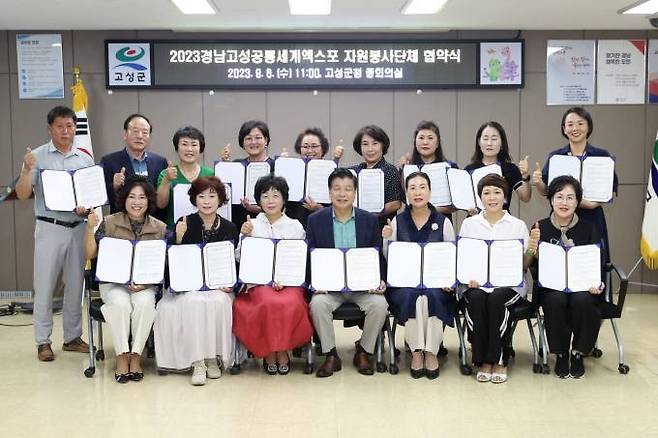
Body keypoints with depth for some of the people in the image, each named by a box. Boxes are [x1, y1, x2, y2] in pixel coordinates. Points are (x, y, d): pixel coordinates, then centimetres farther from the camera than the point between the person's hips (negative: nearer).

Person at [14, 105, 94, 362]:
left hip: (78, 228, 3)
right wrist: (27, 170, -22)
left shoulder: (85, 159, 7)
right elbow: (22, 194, -6)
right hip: (49, 228, -3)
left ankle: (72, 337, 21)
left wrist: (87, 207, -9)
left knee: (75, 285, 10)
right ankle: (43, 341, 11)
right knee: (45, 286, 1)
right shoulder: (37, 157, -2)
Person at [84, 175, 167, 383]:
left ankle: (136, 356, -17)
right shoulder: (109, 223, 1)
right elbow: (91, 254, 0)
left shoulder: (160, 229, 2)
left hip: (145, 284, 1)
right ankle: (122, 356, -17)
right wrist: (90, 228, -13)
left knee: (144, 303, -32)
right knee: (120, 303, -32)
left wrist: (146, 283, -13)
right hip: (113, 282, 0)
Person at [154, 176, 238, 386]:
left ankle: (213, 357, -16)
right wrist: (178, 238, -18)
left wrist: (229, 282, -9)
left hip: (218, 286, 1)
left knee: (218, 302, -30)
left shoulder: (229, 228, 6)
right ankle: (197, 362, -25)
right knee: (193, 302, -31)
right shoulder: (184, 224, 1)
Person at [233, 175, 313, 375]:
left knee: (291, 303, -32)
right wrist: (245, 237, -7)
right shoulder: (251, 225, 12)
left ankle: (282, 351, -12)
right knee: (269, 302, -33)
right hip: (259, 282, 0)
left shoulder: (295, 226, 11)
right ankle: (269, 353, -13)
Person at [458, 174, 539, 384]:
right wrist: (469, 277, -11)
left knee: (496, 298, -33)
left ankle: (497, 359, -19)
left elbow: (523, 265, 9)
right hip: (476, 283, 1)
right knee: (476, 298, -33)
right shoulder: (469, 224, 12)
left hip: (509, 283, -1)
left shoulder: (518, 225, 11)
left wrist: (531, 251, -12)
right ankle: (482, 360, -22)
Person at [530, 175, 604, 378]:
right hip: (551, 287, 0)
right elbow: (534, 265, 1)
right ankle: (561, 354, -9)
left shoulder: (588, 229, 6)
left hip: (582, 286, 0)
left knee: (582, 300, -33)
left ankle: (578, 353, -6)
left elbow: (598, 263, 3)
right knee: (556, 299, -34)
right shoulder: (540, 228, 4)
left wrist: (596, 283, -18)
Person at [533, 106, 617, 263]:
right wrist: (537, 183, -15)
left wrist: (593, 203, -15)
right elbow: (545, 191, 6)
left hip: (592, 218, -1)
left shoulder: (602, 156, 4)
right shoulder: (554, 156, 8)